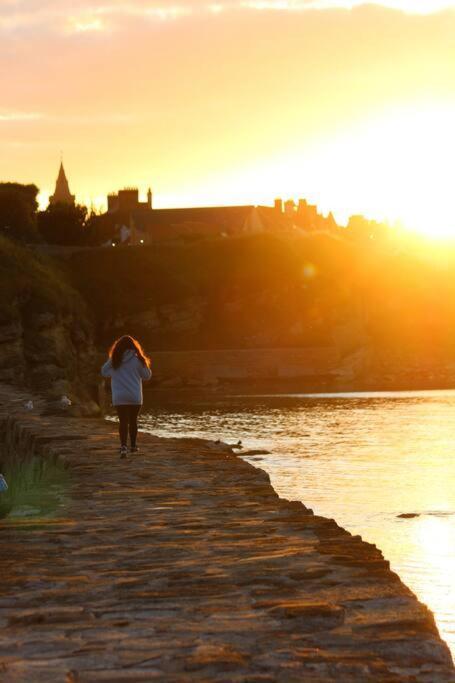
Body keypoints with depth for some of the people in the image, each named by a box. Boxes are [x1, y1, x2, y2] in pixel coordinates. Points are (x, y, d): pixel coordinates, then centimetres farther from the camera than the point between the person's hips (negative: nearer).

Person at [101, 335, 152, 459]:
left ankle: (123, 446, -20)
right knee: (133, 421, 16)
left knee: (123, 421, -2)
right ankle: (133, 446, 27)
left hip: (119, 397, 0)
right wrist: (145, 363, 14)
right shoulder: (137, 359, -6)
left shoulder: (114, 360, -3)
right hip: (135, 397, 0)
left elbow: (104, 372, 11)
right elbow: (147, 376, 0)